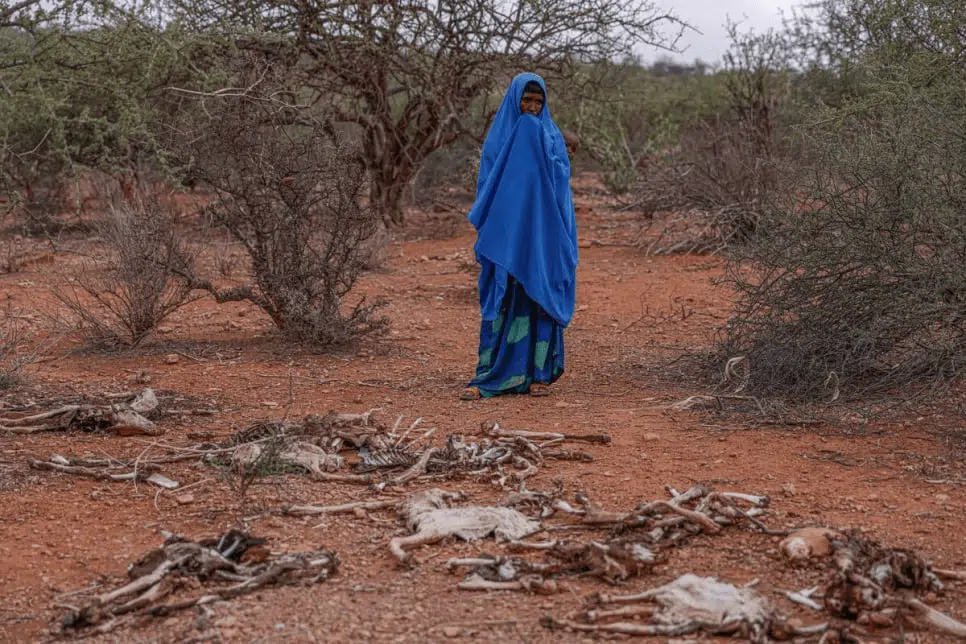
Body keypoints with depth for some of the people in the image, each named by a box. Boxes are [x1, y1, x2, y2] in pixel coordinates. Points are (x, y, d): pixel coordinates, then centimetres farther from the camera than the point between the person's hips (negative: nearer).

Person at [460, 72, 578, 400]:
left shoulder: (552, 135, 6)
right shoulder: (498, 136, 6)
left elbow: (561, 176, -7)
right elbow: (488, 182, 2)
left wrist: (539, 141, -14)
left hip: (541, 233, 0)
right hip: (505, 233, 0)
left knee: (539, 299, 2)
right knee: (501, 303, -3)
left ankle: (539, 373, 9)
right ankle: (490, 375, -1)